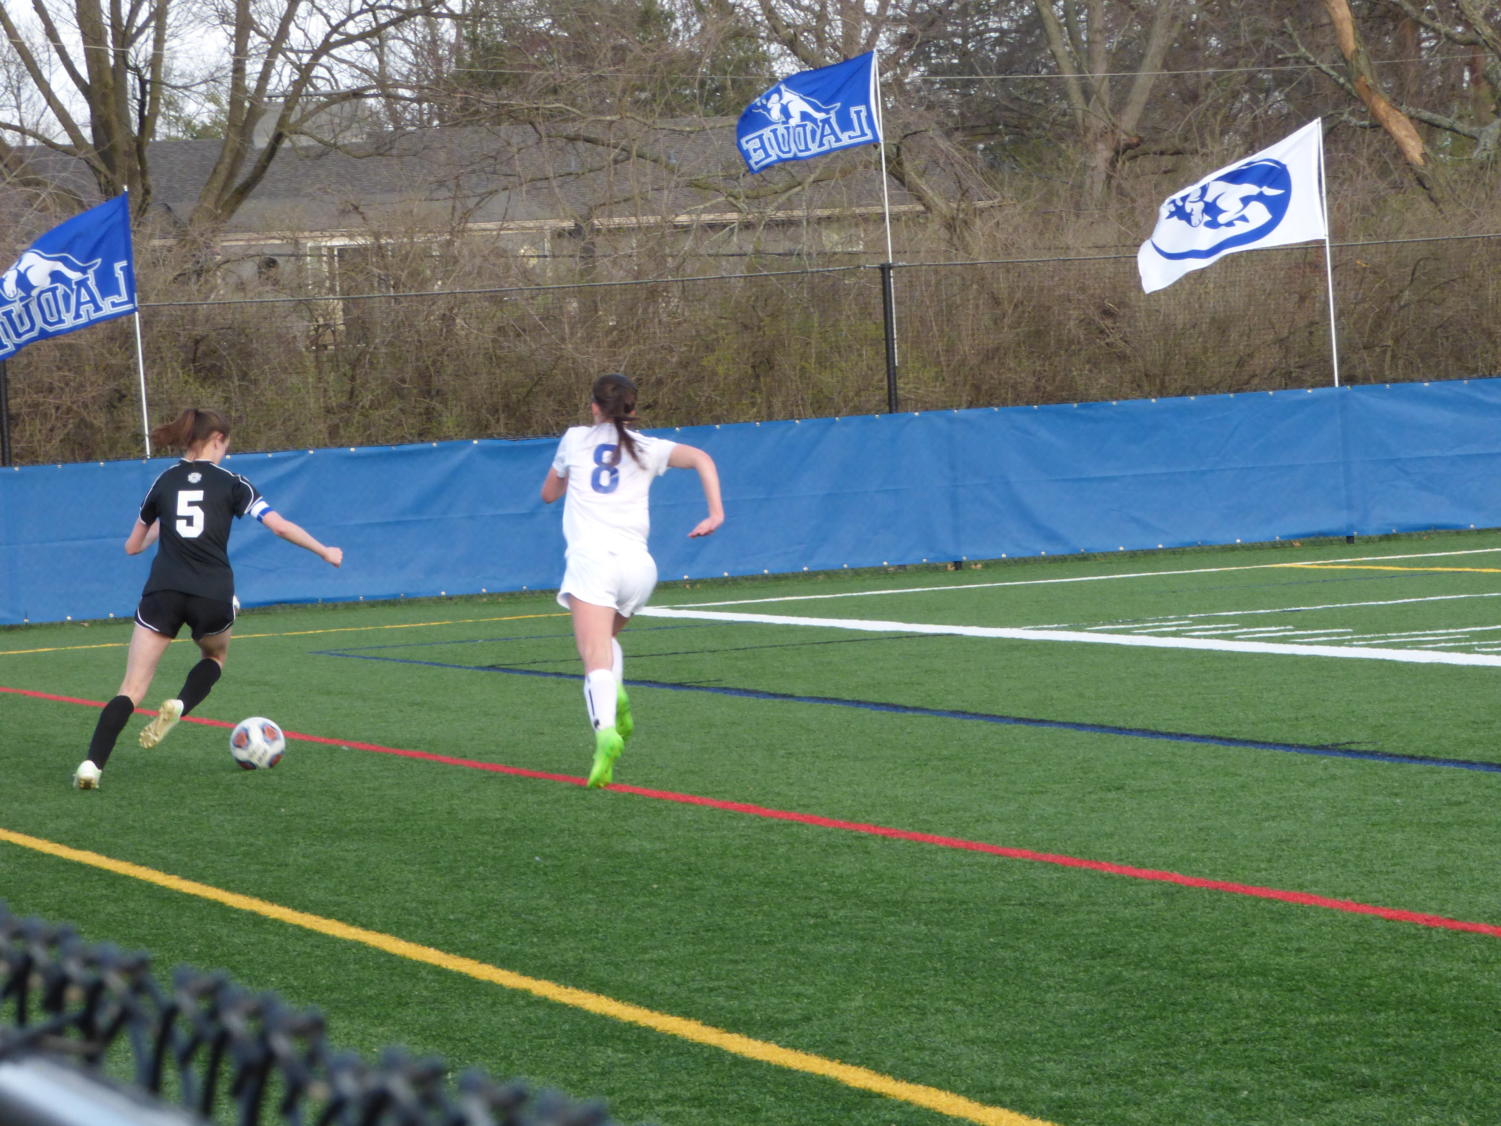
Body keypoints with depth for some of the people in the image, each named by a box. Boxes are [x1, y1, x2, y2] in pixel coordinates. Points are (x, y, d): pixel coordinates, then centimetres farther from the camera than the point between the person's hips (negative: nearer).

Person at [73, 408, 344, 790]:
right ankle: (179, 706, 1)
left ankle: (92, 764, -19)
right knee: (214, 656, 31)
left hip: (163, 592, 1)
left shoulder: (165, 482, 14)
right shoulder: (230, 483, 6)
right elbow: (281, 526, 0)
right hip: (213, 597, -1)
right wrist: (325, 552, 13)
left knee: (131, 689, -1)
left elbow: (132, 546, 22)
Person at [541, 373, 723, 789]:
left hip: (591, 556, -3)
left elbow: (548, 494, 31)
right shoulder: (648, 449, 18)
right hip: (638, 563, 3)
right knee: (607, 637, 27)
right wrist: (716, 513, -4)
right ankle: (615, 698, -2)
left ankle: (606, 728, -43)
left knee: (595, 654, -17)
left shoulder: (575, 439, 17)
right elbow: (701, 458, 2)